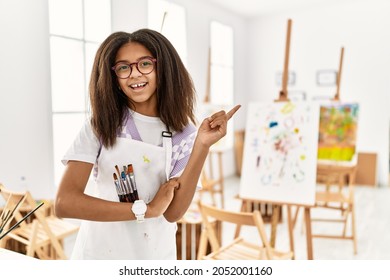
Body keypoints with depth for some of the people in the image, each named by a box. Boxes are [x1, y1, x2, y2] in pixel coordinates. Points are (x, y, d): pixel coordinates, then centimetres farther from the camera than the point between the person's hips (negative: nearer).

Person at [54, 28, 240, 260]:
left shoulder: (184, 132, -10)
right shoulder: (100, 124, -12)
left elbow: (172, 213, -18)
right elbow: (65, 203, -20)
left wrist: (202, 146, -28)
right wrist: (145, 209, -21)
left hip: (155, 253, 1)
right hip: (99, 250, 0)